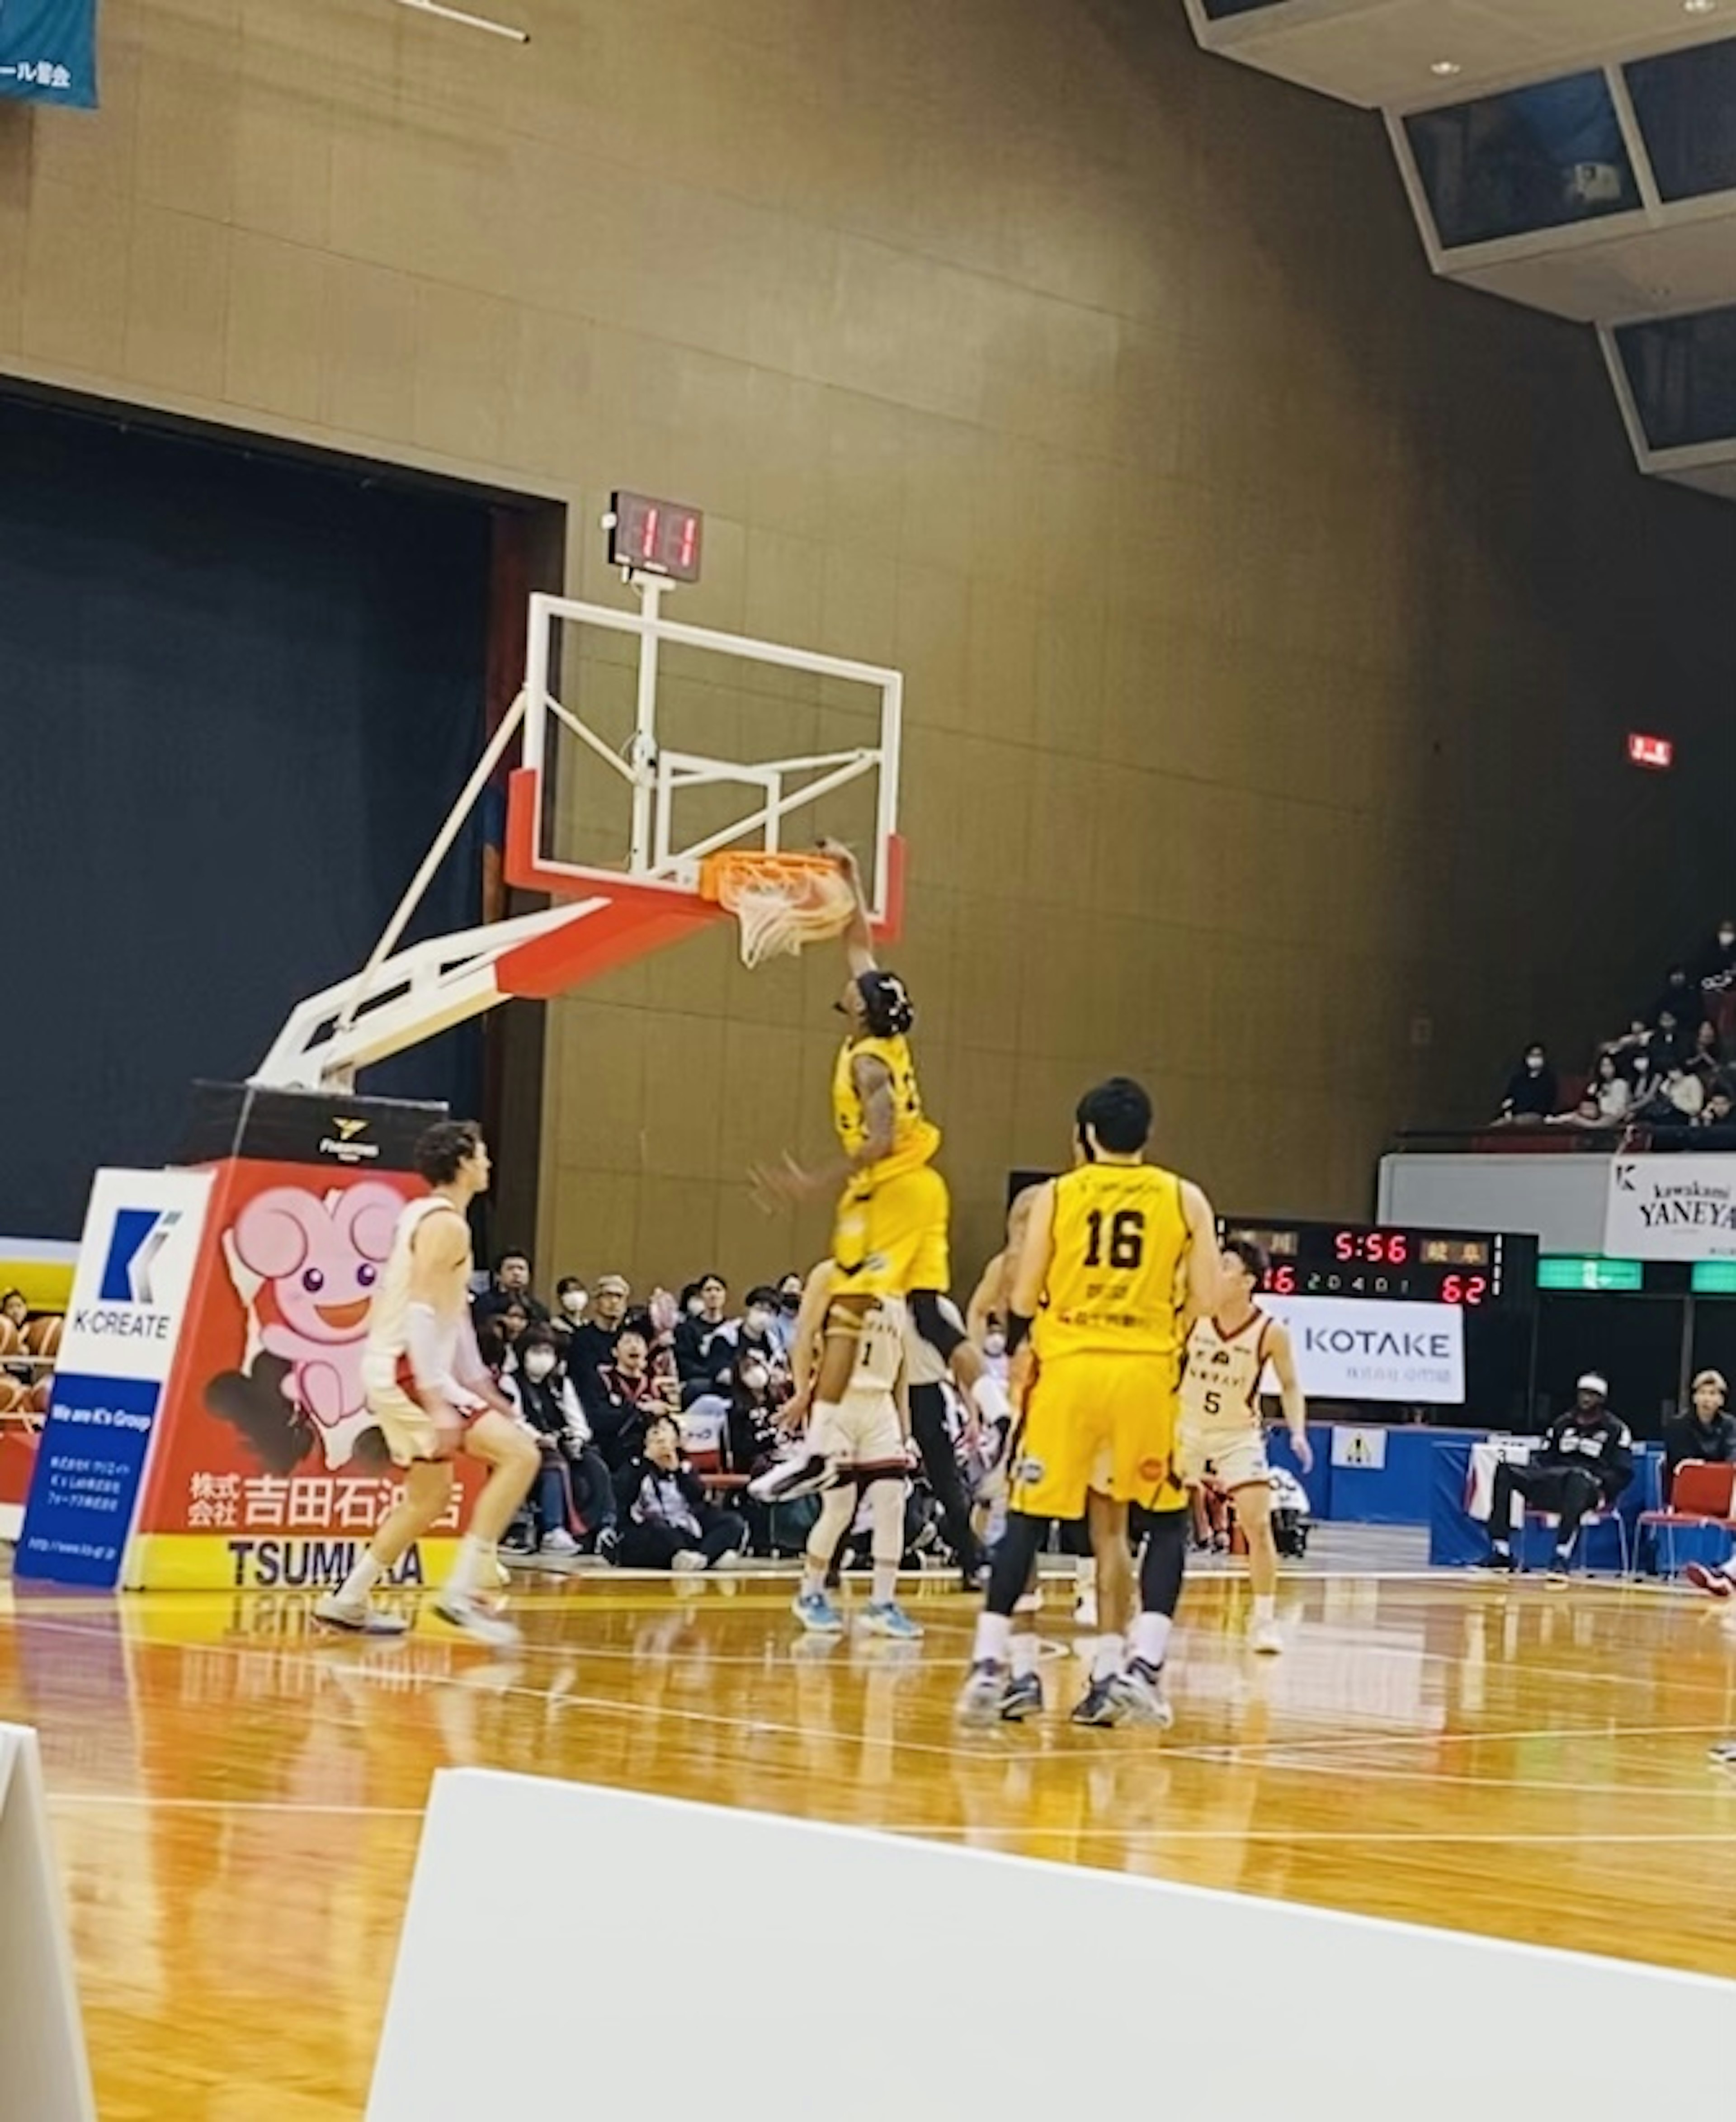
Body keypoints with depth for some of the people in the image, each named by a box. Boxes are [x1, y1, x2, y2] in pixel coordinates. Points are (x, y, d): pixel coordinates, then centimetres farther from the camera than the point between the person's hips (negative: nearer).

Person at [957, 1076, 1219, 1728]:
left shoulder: (1055, 1196, 5)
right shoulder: (1184, 1199, 6)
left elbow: (1024, 1298, 5)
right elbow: (1206, 1297, 2)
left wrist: (1019, 1353, 24)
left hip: (1067, 1368, 0)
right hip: (1146, 1372, 0)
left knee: (1028, 1518, 7)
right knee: (1167, 1522, 11)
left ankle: (991, 1665, 2)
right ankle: (1139, 1666, -2)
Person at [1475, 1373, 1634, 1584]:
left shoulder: (1615, 1429, 6)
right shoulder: (1562, 1424, 20)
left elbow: (1623, 1472, 0)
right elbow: (1544, 1458, 19)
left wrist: (1603, 1491, -17)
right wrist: (1534, 1487, -1)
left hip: (1590, 1488, -5)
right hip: (1554, 1484, 5)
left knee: (1577, 1476, -43)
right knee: (1505, 1471, -16)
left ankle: (1561, 1558, -51)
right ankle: (1501, 1553, -24)